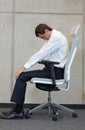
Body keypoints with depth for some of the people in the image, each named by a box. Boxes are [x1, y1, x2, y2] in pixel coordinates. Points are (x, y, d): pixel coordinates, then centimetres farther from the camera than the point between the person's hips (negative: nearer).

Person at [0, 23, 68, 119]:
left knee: (22, 76, -15)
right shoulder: (51, 38, 16)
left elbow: (41, 54, -20)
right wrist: (24, 67, 5)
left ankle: (18, 112, -10)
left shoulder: (57, 37, -16)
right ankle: (18, 109, 4)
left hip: (56, 71, -10)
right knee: (22, 75, 3)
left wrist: (24, 67, -17)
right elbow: (41, 54, 14)